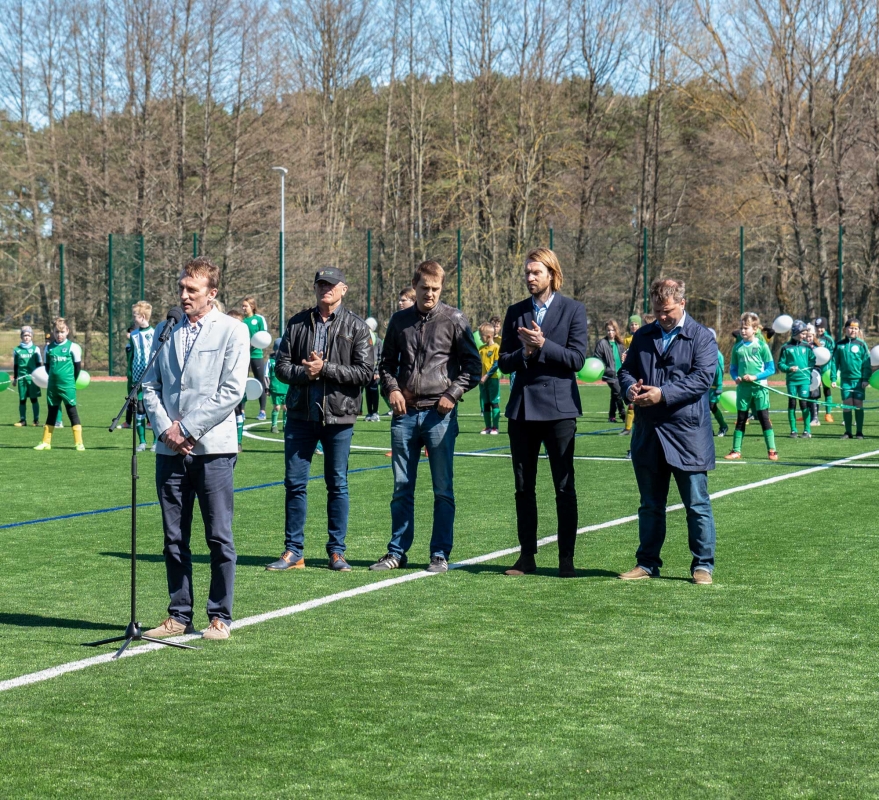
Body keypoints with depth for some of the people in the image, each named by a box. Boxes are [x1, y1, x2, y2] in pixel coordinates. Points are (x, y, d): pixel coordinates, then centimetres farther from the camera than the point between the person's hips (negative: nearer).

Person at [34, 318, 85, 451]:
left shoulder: (73, 347, -4)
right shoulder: (49, 348, 7)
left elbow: (78, 366, 2)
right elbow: (47, 366, 16)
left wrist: (71, 381, 6)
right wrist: (54, 378, 11)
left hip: (68, 386, -4)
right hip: (52, 386, 4)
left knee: (72, 412, -3)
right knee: (51, 413, 12)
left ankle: (79, 443, -2)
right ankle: (46, 442, 18)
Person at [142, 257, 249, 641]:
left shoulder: (233, 331, -1)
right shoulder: (166, 331, 12)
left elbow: (232, 391, -8)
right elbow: (150, 385, 12)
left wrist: (187, 428, -11)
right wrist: (165, 428, -4)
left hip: (212, 448, -4)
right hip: (170, 449, 4)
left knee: (219, 538, 0)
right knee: (174, 538, 7)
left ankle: (220, 617, 7)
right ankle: (179, 615, 15)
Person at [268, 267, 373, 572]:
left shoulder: (356, 327, 1)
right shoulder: (298, 324, 8)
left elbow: (365, 372, -7)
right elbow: (281, 366, 5)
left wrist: (325, 369, -15)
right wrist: (305, 373, -14)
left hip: (339, 415, -2)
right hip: (301, 415, 2)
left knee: (337, 485, 5)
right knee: (295, 483, 4)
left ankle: (337, 551, 14)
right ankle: (293, 552, 11)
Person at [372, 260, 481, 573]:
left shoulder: (454, 320, 0)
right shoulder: (400, 320, 10)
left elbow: (472, 365, 2)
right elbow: (386, 362, 18)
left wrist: (452, 395, -9)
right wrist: (391, 388, 0)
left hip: (439, 414, -3)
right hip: (405, 414, 3)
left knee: (443, 489, 1)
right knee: (402, 488, 8)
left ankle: (440, 555, 8)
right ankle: (397, 552, 16)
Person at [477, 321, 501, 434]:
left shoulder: (496, 347, -8)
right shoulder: (481, 348, 11)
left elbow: (496, 364, -13)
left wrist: (487, 376, -16)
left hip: (493, 379, -7)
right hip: (482, 380, 7)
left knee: (494, 403, -3)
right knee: (484, 404, 9)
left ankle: (495, 428, -1)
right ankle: (488, 427, 16)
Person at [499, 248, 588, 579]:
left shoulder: (573, 310, 0)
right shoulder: (516, 312, 11)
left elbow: (577, 359, -7)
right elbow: (504, 362, 8)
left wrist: (543, 346, -18)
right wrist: (524, 353, -12)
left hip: (558, 407, -4)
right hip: (522, 408, 4)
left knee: (564, 487, -1)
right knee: (524, 486, 7)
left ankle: (567, 559, 3)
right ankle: (527, 556, 13)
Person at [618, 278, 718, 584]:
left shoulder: (702, 337, -2)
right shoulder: (643, 337, 14)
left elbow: (702, 377, -13)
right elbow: (626, 370, 17)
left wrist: (663, 394, -21)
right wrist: (630, 387, -7)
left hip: (688, 435, -5)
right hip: (647, 435, 5)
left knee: (697, 504, 1)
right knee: (650, 504, 12)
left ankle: (703, 565, 8)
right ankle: (647, 563, 20)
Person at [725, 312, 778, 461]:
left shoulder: (761, 345, -4)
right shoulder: (738, 347, 6)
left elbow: (771, 369, -4)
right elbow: (733, 369, 12)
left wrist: (755, 377, -16)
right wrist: (736, 377, -9)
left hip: (759, 387, -3)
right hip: (743, 388, 3)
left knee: (764, 419, -3)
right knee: (740, 419, 9)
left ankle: (772, 450, 1)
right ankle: (736, 450, 15)